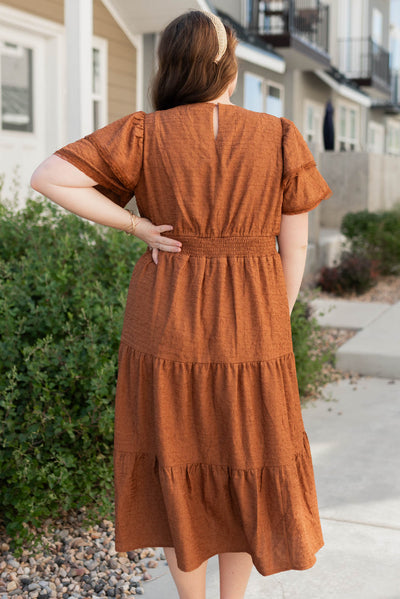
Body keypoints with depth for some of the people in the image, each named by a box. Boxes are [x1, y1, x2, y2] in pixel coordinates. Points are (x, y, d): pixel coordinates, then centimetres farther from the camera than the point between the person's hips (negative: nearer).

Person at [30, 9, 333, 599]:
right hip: (251, 333, 0)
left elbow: (47, 176, -13)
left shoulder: (145, 135, -6)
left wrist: (137, 226, -8)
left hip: (167, 329, 0)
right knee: (248, 469, 18)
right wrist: (273, 327, 9)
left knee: (177, 469, 16)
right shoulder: (280, 137, -5)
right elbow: (294, 247, -3)